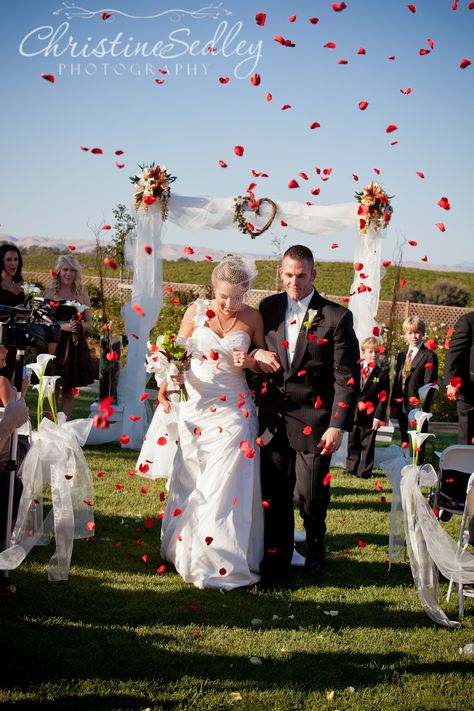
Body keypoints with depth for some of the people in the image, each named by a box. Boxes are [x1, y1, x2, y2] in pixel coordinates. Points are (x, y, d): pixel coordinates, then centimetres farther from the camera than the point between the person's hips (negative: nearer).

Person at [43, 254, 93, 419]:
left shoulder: (82, 294, 8)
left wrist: (78, 326, -9)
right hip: (55, 343, -2)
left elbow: (89, 322, 11)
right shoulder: (50, 293, 2)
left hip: (76, 344, 2)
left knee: (69, 389, 6)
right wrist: (62, 326, -17)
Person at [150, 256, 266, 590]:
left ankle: (221, 561, 5)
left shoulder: (253, 318, -1)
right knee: (190, 481, 9)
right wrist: (165, 388, -15)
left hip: (233, 409, -1)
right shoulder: (196, 311, -1)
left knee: (226, 483, -5)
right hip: (195, 406, 1)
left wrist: (250, 362, -13)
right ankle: (185, 549, 25)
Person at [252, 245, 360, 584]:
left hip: (313, 421, -3)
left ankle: (315, 548, 35)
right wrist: (257, 354, -4)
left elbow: (347, 377, -8)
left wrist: (339, 426, -13)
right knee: (273, 494, 7)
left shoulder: (336, 317, -7)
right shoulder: (269, 308, 6)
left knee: (311, 494, 6)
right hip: (274, 417, 3)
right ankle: (277, 560, 22)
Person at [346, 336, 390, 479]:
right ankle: (352, 468, 23)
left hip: (370, 415, -2)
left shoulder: (382, 373, 0)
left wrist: (378, 416, -12)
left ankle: (364, 471, 13)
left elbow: (383, 397, -5)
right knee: (353, 443, 11)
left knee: (368, 444, 4)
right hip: (353, 413, 2)